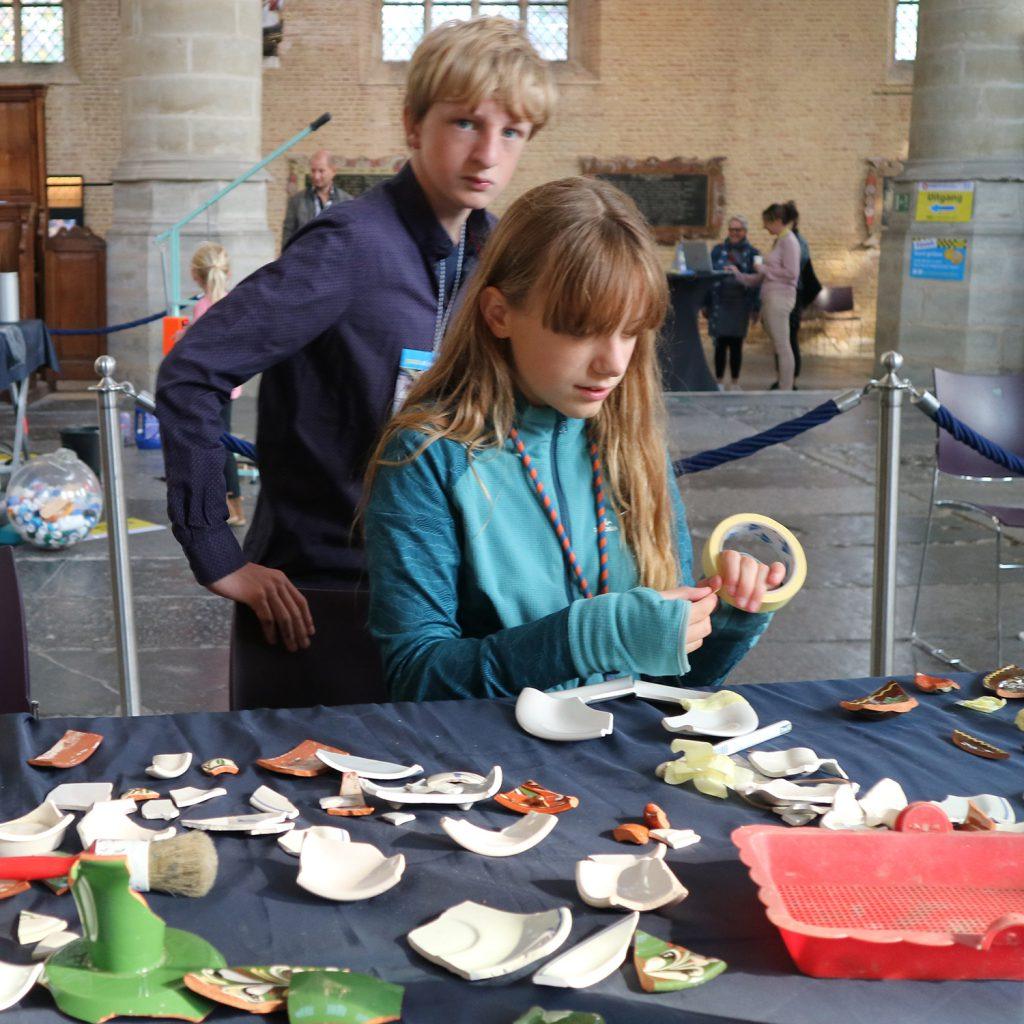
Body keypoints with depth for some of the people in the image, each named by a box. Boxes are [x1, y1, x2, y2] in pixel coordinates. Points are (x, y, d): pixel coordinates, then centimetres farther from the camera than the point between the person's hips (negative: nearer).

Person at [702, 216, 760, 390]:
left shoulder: (752, 253, 4)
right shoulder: (718, 250, 6)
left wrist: (755, 308, -1)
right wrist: (705, 304, 1)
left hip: (741, 304, 0)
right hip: (720, 303, 0)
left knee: (737, 343, 5)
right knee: (721, 343, 0)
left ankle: (735, 382, 14)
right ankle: (719, 381, 10)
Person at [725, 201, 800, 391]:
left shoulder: (788, 241, -8)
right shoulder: (779, 240, 20)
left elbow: (790, 272, -17)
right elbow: (764, 277, 22)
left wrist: (763, 268, -7)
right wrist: (739, 275, 19)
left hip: (779, 298, -9)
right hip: (770, 298, 9)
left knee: (782, 347, -7)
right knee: (779, 347, 8)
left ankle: (785, 390, -6)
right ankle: (783, 387, 10)